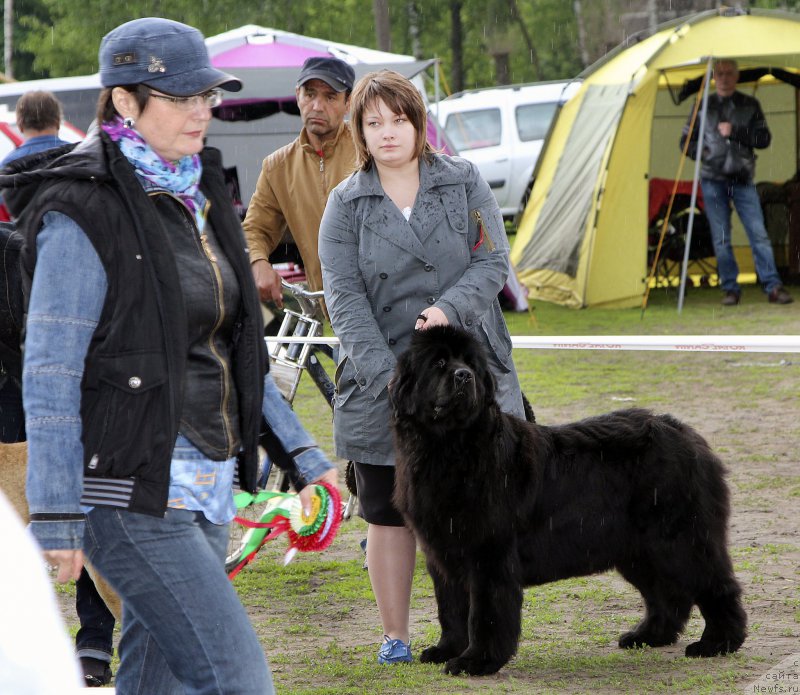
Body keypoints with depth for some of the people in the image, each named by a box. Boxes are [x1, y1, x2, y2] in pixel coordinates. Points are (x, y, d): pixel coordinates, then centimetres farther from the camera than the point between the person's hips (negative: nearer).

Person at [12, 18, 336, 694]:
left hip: (206, 483, 8)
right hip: (133, 487, -8)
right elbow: (50, 374, -14)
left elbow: (231, 346, 21)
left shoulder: (195, 195, 14)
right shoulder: (84, 212, -12)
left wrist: (300, 452, 16)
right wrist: (56, 517, -17)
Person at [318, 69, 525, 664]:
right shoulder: (346, 205, 3)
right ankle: (395, 635, 17)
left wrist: (450, 308, -20)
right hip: (381, 384, 0)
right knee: (390, 515, 6)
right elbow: (345, 298, -5)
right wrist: (385, 375, -16)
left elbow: (493, 262, -1)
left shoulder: (464, 182, 5)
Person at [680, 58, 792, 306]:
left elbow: (764, 139, 2)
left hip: (743, 180, 0)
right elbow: (686, 141, 12)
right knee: (721, 238, -1)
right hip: (713, 180, 0)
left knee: (758, 233, -8)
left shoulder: (750, 105, 8)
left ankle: (773, 287, -5)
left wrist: (735, 132, -11)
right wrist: (702, 153, -7)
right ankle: (730, 289, 7)